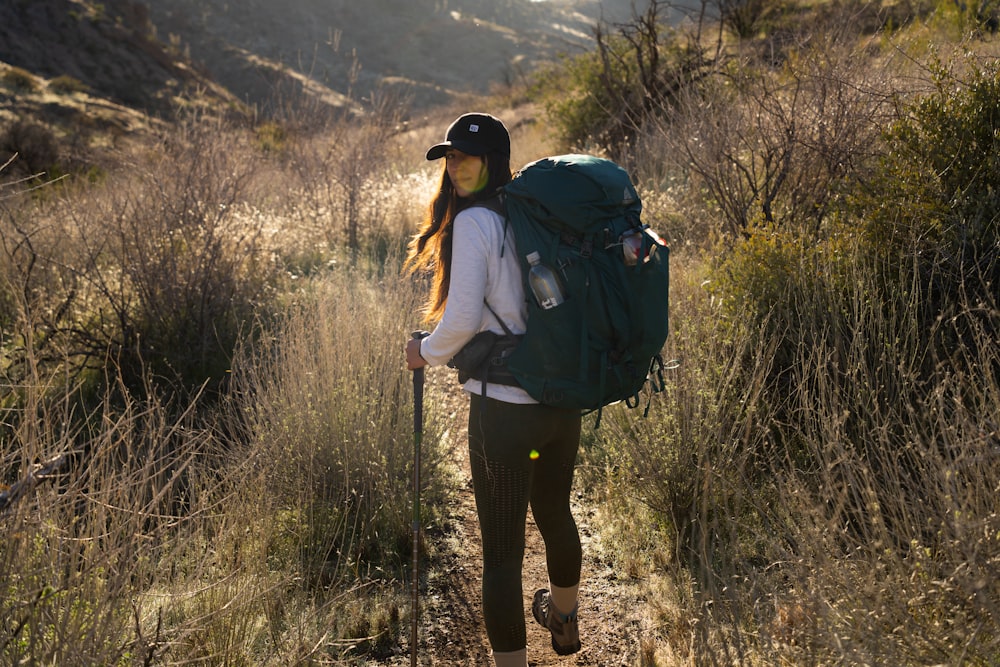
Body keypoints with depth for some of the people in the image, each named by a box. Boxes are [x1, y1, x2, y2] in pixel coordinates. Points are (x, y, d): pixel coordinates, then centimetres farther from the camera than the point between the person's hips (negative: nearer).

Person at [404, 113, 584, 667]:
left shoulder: (475, 221, -13)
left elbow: (462, 319, -18)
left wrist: (425, 353, -1)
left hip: (504, 408, -8)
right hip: (564, 400, 8)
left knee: (502, 547, 4)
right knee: (555, 513, 28)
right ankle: (564, 620, 53)